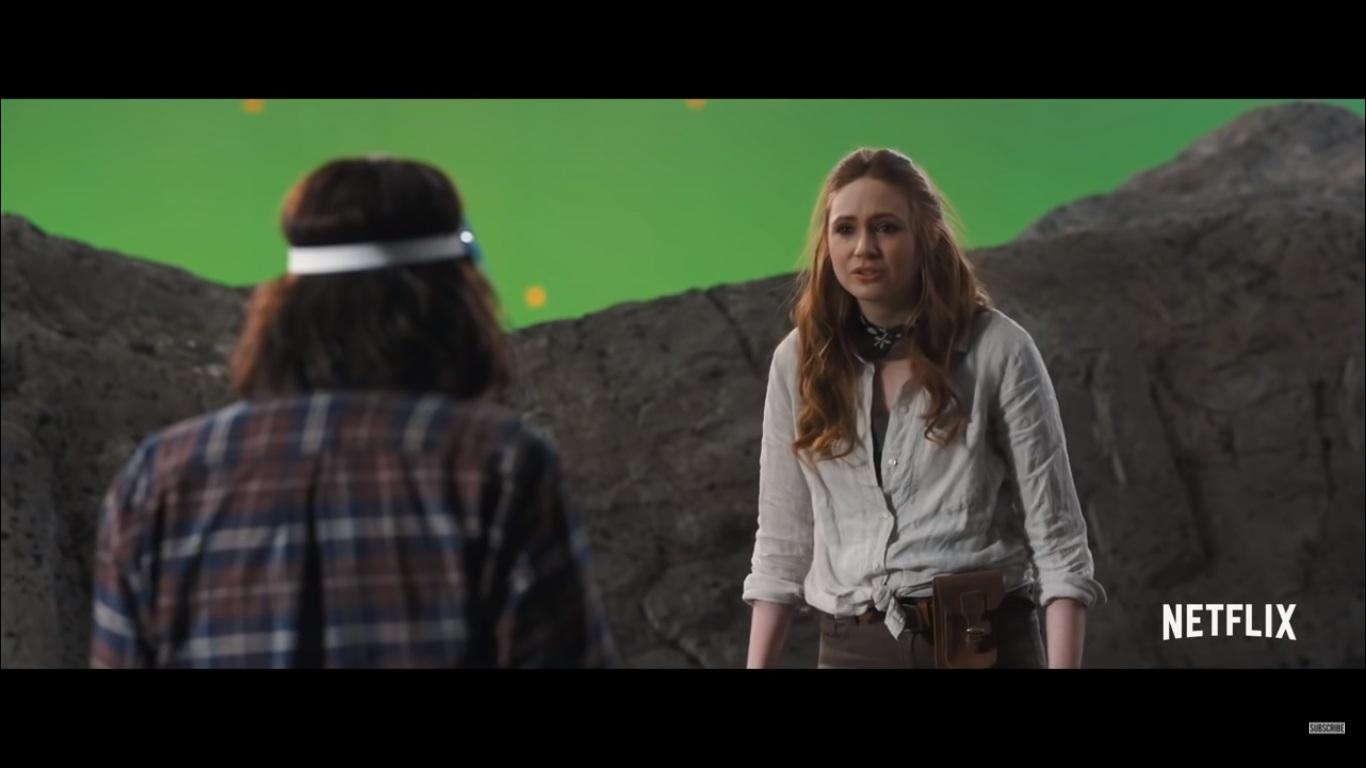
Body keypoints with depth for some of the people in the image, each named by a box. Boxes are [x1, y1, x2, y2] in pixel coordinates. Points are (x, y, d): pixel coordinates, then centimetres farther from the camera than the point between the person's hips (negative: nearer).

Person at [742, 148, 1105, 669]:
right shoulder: (799, 361, 6)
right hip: (853, 649, 3)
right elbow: (783, 540, 11)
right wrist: (757, 667, 6)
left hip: (982, 646, -3)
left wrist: (1063, 665, -13)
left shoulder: (996, 349, -4)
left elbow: (1055, 531, -5)